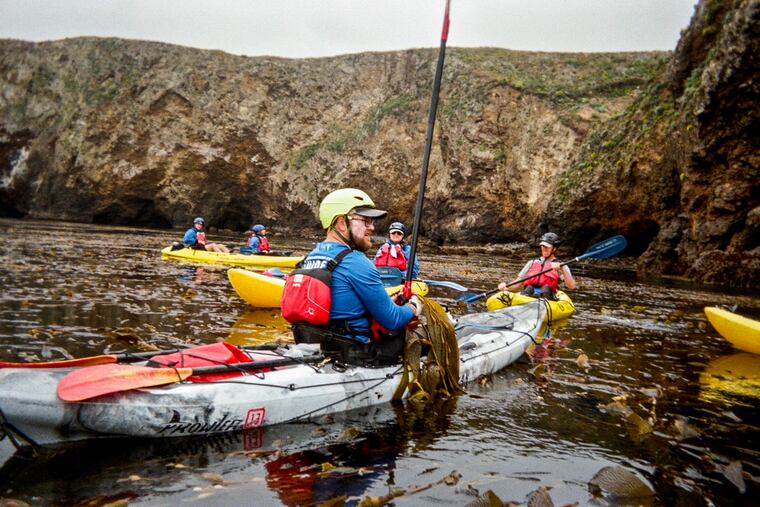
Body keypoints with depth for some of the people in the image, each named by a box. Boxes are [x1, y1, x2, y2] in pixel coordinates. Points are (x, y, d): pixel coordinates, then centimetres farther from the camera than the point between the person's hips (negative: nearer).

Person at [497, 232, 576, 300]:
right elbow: (517, 285, 20)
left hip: (547, 297, -1)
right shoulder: (532, 263, 25)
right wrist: (505, 286, -1)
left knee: (546, 287, -33)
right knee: (529, 289, -31)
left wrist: (562, 269, -15)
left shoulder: (561, 266, 16)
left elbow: (572, 286, -1)